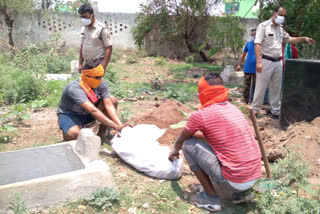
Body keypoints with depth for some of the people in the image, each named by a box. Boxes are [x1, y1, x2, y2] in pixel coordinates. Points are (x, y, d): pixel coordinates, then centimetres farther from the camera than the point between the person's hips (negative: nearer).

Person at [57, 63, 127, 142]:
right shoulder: (74, 88, -35)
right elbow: (93, 110, -45)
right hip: (69, 115, -6)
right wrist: (116, 127, -51)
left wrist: (120, 125, -38)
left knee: (113, 100, -16)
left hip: (87, 114, 6)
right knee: (73, 134, -39)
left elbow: (109, 105, -23)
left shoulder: (101, 83, -17)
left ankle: (101, 134, -3)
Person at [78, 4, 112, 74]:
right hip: (87, 65, 7)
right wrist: (80, 64, 15)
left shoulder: (101, 29, -11)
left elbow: (109, 48, -13)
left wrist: (103, 66, -19)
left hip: (98, 65, -7)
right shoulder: (83, 29, 11)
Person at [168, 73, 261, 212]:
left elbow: (181, 139, 9)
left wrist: (175, 150, 29)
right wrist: (194, 133, 34)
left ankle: (211, 197, 6)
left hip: (233, 182, -7)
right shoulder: (232, 108, 11)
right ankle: (241, 192, 19)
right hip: (254, 177, 8)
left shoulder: (200, 115, -10)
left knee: (188, 144, 0)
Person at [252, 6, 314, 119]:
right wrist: (258, 61, -24)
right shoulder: (263, 26, -7)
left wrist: (303, 38, 14)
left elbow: (289, 39, 28)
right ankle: (254, 110, 8)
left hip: (278, 62, 7)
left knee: (276, 89, 11)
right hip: (266, 61, -7)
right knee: (261, 88, -2)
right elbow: (257, 44, -15)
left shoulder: (280, 29, 14)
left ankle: (275, 112, 21)